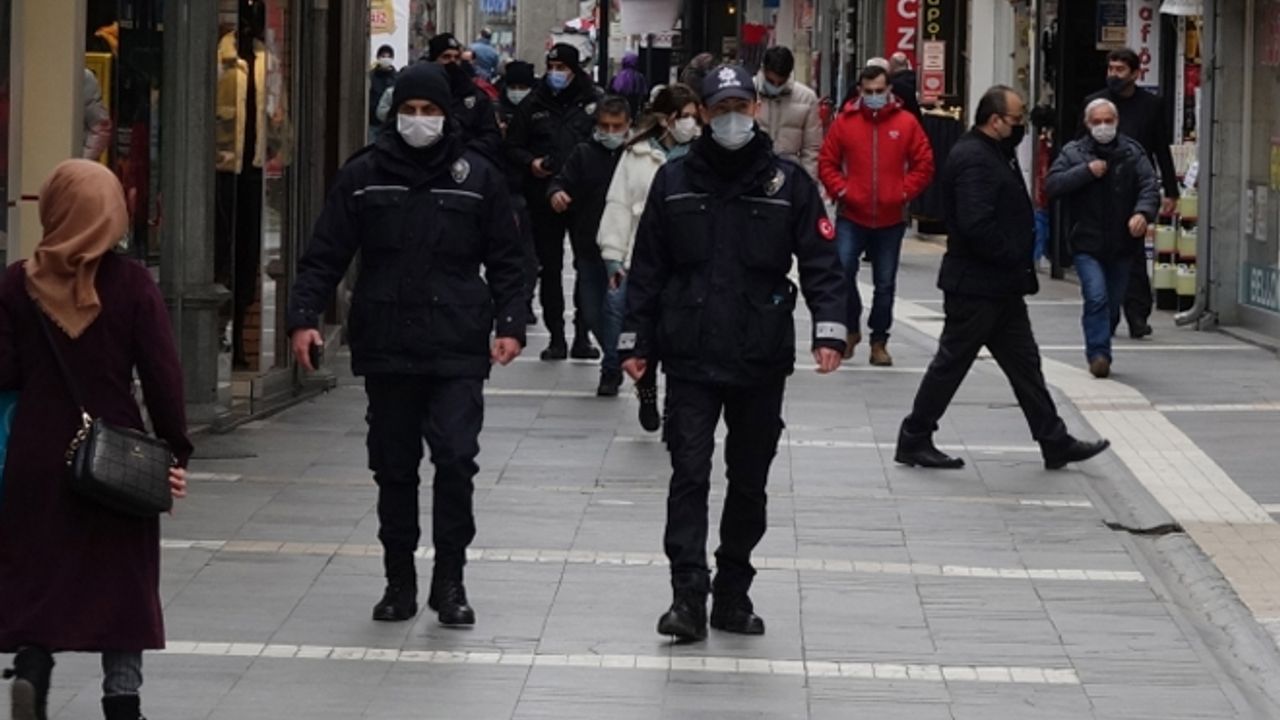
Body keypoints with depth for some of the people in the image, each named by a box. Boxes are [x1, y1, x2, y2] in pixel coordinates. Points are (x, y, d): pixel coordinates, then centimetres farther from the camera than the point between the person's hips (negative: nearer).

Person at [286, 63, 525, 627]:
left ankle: (449, 580, 2)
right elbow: (325, 256, 6)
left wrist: (510, 324, -3)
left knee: (456, 459, -10)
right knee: (393, 468, 8)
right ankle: (399, 580, 18)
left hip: (457, 350, -1)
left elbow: (505, 261, 9)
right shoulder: (362, 176, 6)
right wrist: (304, 317, -6)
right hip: (386, 350, 1)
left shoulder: (479, 177, 5)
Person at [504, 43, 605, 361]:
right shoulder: (533, 104, 6)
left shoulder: (595, 101, 0)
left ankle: (582, 335, 11)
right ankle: (556, 337, 12)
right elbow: (512, 147, 10)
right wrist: (530, 162, -9)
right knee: (549, 266, 5)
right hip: (544, 197, 2)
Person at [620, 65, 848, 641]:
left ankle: (733, 595, 21)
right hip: (690, 359, -1)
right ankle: (688, 597, -12)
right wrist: (634, 341, 5)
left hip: (762, 361, 1)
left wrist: (829, 330, -12)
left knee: (749, 482, 10)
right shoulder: (674, 182, 5)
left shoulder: (789, 183, 3)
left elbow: (821, 262, 0)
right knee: (689, 475, -9)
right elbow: (647, 268, 8)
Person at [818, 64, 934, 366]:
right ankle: (851, 329, 7)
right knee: (842, 271, -14)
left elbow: (924, 165, 2)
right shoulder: (845, 122, 1)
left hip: (891, 219, 1)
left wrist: (904, 193, -7)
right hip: (852, 217, 0)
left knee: (885, 284, 7)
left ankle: (879, 341, 19)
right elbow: (827, 163, 4)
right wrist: (841, 191, -9)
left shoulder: (907, 123, 0)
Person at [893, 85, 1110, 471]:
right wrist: (1014, 255, -18)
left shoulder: (993, 154, 14)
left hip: (1000, 286, 11)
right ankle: (913, 440, 10)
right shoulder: (973, 159, -20)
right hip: (975, 284, -11)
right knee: (952, 362, 0)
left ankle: (1055, 442, 16)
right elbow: (976, 224, -29)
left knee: (1024, 363, 12)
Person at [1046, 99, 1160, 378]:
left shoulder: (1133, 153, 4)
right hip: (1087, 243, -3)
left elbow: (1149, 186, -6)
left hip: (1121, 246, 3)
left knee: (1113, 304, 11)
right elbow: (1052, 185, -8)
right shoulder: (1073, 153, 2)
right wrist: (1086, 171, -18)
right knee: (1096, 298, -18)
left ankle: (1098, 352, 28)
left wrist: (1143, 212, -26)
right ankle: (1099, 354, -15)